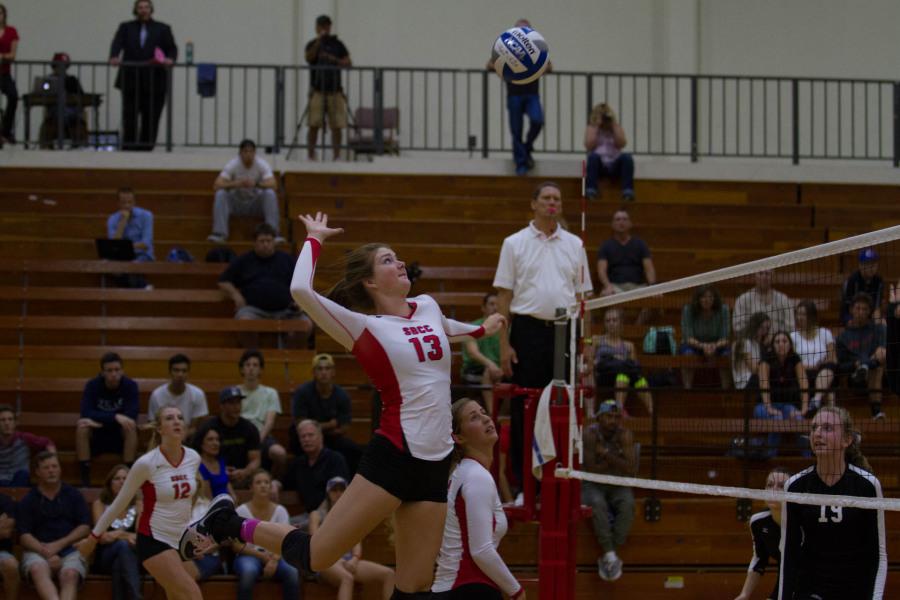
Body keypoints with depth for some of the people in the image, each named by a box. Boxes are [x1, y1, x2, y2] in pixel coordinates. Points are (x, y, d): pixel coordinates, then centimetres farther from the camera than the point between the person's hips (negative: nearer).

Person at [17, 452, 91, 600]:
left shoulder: (73, 495, 16)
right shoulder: (28, 501, 12)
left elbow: (85, 527, 8)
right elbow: (24, 536, 3)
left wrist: (59, 545, -6)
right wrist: (46, 551, -16)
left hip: (70, 550, 1)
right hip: (38, 551, -1)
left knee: (70, 574, -33)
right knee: (38, 570, -36)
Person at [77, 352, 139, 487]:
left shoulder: (130, 385, -12)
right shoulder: (92, 385, -12)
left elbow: (132, 415, -23)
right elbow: (86, 413, -25)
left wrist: (101, 420, -28)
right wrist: (115, 417, -36)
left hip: (121, 438, 0)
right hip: (95, 440, 0)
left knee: (131, 426, -30)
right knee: (81, 425, -28)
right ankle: (85, 476, -25)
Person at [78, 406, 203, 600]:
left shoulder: (193, 458, 0)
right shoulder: (146, 463, -15)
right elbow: (119, 503, -4)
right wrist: (94, 537, 2)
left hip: (182, 541, 6)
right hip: (153, 540, -6)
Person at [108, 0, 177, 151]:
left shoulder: (163, 29, 13)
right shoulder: (126, 27, 13)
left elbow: (172, 48, 5)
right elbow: (117, 44, -2)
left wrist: (170, 59, -18)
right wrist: (114, 57, -23)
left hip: (154, 82, 0)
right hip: (131, 80, 0)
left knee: (151, 119, -2)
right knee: (129, 117, -4)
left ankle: (146, 148, 3)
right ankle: (128, 148, -1)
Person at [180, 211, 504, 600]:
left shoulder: (427, 307, 11)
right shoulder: (365, 328, -7)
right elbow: (301, 290, -21)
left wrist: (480, 330, 50)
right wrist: (315, 237, -7)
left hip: (435, 465, 6)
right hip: (392, 458, -6)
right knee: (314, 556, -4)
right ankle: (230, 525, 19)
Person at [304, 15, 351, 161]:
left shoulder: (337, 44, 10)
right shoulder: (312, 44, 6)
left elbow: (348, 63, 5)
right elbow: (308, 58, -13)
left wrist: (333, 59, -10)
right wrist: (318, 42, -20)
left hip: (335, 90, 2)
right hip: (317, 90, -1)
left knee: (336, 126, -2)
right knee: (314, 125, -7)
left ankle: (337, 156, 3)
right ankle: (311, 155, -4)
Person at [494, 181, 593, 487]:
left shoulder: (574, 245, 11)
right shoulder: (515, 244, 4)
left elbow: (582, 296, 13)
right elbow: (504, 296, 1)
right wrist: (504, 345, -6)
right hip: (528, 330, -2)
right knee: (524, 411, -2)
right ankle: (524, 485, 4)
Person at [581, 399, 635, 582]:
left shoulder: (625, 435, -7)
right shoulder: (590, 434, -13)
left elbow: (632, 470, -16)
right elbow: (591, 469, -19)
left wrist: (607, 454, -19)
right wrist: (617, 463, -13)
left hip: (618, 486, 2)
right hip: (592, 485, -2)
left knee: (627, 504, -30)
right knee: (598, 504, -36)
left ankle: (608, 556, -26)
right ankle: (611, 555, -35)